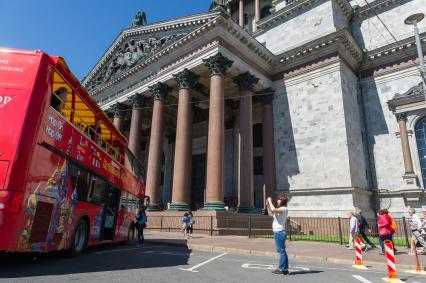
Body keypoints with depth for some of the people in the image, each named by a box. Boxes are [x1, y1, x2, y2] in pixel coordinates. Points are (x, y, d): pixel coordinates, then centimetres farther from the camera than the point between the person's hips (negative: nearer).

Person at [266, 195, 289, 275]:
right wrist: (267, 205, 19)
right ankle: (284, 268, 23)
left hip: (279, 232, -10)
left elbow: (273, 210, -28)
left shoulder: (284, 209, -12)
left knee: (281, 251, -5)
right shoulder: (279, 210, 19)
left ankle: (282, 269, 1)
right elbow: (270, 213, 29)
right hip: (277, 232, 10)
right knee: (281, 251, 15)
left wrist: (270, 201, -14)